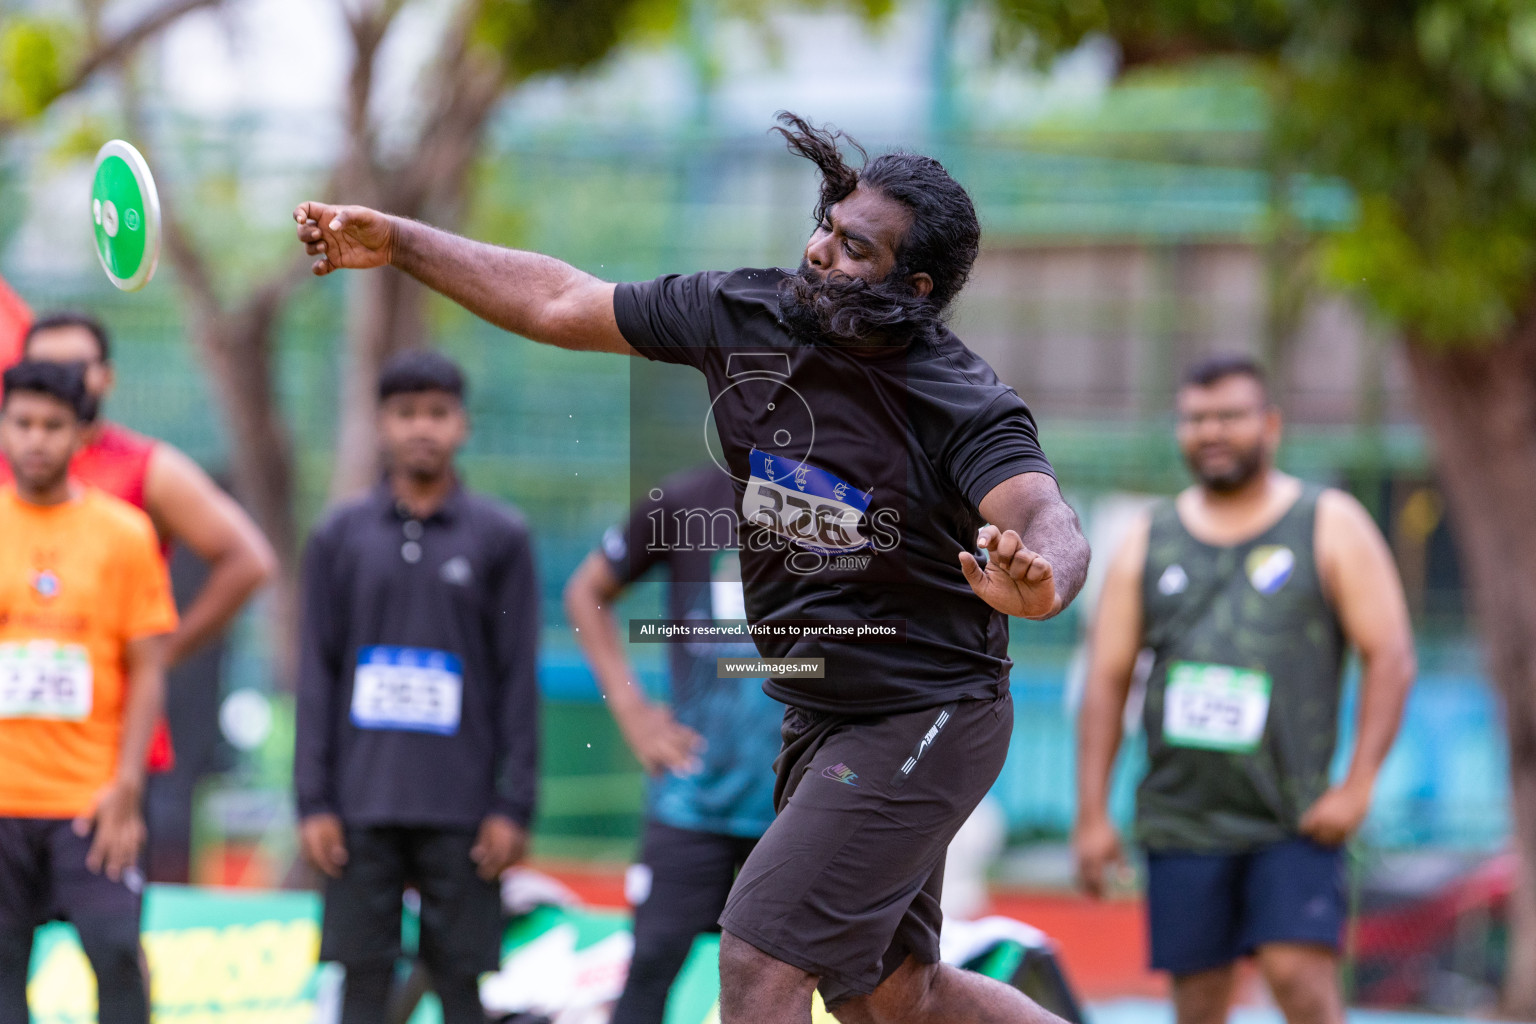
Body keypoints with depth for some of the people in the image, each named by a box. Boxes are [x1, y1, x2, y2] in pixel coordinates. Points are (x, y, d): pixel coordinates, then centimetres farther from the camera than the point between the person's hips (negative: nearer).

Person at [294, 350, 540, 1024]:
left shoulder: (500, 538, 5)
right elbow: (317, 677, 8)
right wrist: (313, 802, 1)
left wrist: (514, 806, -3)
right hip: (364, 808, 1)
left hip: (461, 810, -1)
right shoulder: (340, 538, 8)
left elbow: (519, 681, 3)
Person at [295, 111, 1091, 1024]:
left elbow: (1048, 522, -39)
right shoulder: (745, 316, -6)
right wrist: (398, 243, 1)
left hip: (927, 719, -8)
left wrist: (1035, 584, -63)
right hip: (819, 716, 8)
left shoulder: (966, 405, -23)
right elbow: (562, 305, 3)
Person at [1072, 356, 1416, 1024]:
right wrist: (1092, 814, 2)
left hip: (1294, 818, -3)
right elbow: (1107, 678, 10)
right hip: (1181, 814, 3)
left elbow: (1390, 656, -1)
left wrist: (1358, 786, -11)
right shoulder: (1149, 542, 12)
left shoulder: (1330, 526, 5)